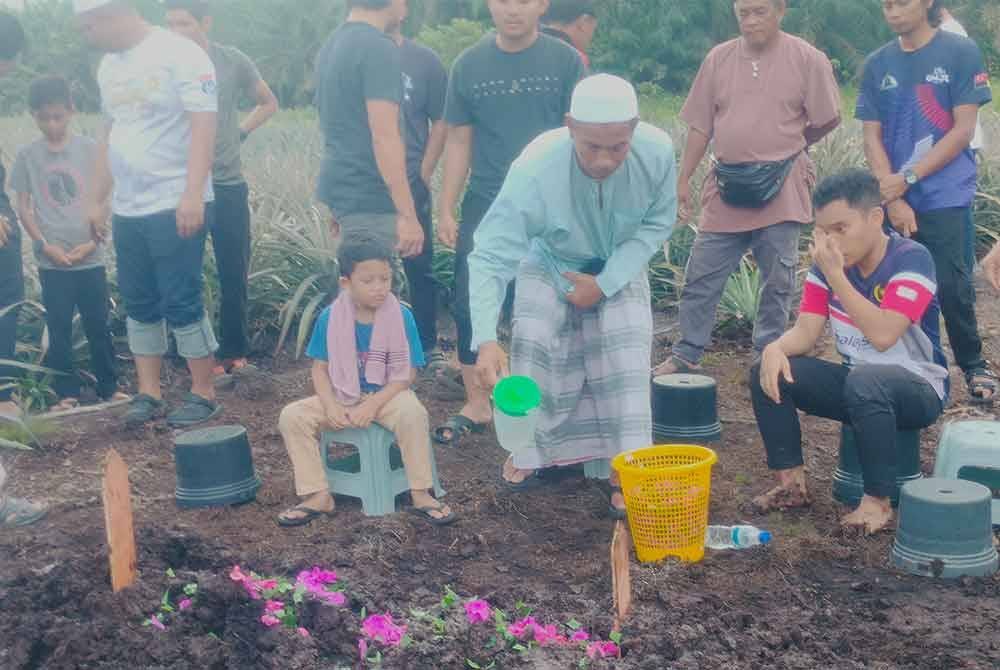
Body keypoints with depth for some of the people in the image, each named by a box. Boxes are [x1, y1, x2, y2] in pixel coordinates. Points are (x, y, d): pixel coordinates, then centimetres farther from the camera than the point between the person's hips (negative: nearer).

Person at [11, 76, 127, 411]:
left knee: (98, 325, 7)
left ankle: (108, 387, 18)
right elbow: (23, 207, 3)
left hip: (90, 258, 0)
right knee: (59, 329, 4)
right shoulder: (27, 156, 1)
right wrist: (45, 245, -9)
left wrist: (92, 242, -9)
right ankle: (66, 393, 13)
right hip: (52, 262, 0)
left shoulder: (89, 149, -1)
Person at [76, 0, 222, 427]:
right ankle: (148, 394, 20)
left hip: (175, 206, -7)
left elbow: (203, 125, -16)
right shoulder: (109, 66, 13)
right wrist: (97, 199, 20)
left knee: (181, 303, -4)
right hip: (127, 210, 7)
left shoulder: (179, 54, -10)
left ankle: (204, 395, 8)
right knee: (139, 304, 10)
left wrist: (192, 194, -24)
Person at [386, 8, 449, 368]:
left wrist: (423, 174, -3)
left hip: (410, 184, -1)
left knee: (419, 266, 4)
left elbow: (440, 121, 4)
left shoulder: (424, 61, 3)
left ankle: (428, 344, 15)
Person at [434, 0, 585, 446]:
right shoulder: (469, 65, 3)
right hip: (484, 207, 2)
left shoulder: (566, 62, -2)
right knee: (471, 305, 1)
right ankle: (477, 405, 16)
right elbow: (458, 141, 5)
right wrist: (445, 210, 1)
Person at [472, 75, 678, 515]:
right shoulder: (534, 171, -40)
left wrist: (605, 282, -22)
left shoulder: (657, 152, -32)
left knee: (626, 360, -13)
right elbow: (491, 258, -38)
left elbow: (657, 223, -14)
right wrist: (486, 340, -50)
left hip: (621, 268, 1)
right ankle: (527, 451, 15)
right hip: (549, 265, -1)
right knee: (534, 352, -11)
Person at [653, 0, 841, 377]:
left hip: (780, 190, -2)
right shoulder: (718, 59, 4)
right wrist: (683, 179, 4)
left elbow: (828, 119, 2)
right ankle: (685, 356, 17)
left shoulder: (807, 59, -5)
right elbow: (700, 126, 6)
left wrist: (783, 149, 12)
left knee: (777, 283, 7)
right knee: (701, 277, 5)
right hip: (726, 189, 3)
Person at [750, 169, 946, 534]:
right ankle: (792, 483, -5)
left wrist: (835, 275, -33)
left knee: (866, 380, -39)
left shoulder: (911, 259, -20)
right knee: (769, 373, -13)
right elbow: (806, 331, -7)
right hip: (856, 382, 6)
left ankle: (878, 502, -25)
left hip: (920, 387, -6)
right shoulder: (828, 263, -3)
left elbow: (882, 335, -32)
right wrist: (776, 348, -30)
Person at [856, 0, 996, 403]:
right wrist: (893, 199, -8)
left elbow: (963, 130, -7)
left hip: (945, 197, -3)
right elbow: (872, 138, 4)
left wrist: (908, 178, -14)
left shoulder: (960, 53, -3)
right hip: (894, 199, 4)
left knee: (950, 285, -6)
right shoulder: (877, 65, 7)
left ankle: (973, 365, 15)